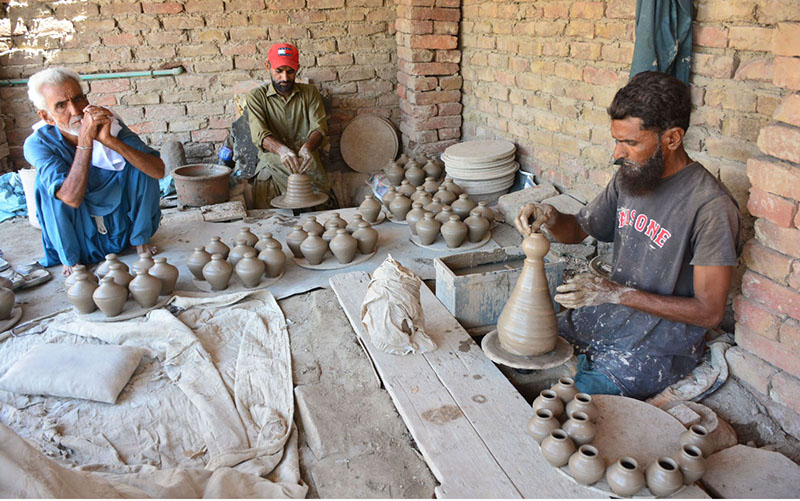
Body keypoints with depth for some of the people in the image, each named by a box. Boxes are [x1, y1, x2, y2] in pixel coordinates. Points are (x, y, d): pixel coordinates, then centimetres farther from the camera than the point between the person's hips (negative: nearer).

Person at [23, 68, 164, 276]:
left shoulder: (109, 125, -16)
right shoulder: (38, 144, -20)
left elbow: (158, 171, -28)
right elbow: (71, 198, -35)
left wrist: (109, 140, -39)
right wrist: (85, 141, -40)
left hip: (121, 225, 1)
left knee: (138, 163, -19)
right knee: (46, 181, -25)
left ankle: (140, 238, 0)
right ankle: (70, 259, -7)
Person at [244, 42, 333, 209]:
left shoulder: (310, 92, 9)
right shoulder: (256, 97, 4)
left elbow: (319, 127, -4)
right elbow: (259, 134, -11)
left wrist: (307, 147, -27)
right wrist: (281, 150, -33)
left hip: (308, 166, 1)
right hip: (272, 167, -1)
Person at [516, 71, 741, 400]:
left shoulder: (711, 207, -22)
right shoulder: (629, 178, 0)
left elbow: (709, 311, -19)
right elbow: (578, 230, 13)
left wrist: (618, 293, -23)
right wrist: (550, 218, -11)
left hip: (659, 345, -6)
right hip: (603, 317, 7)